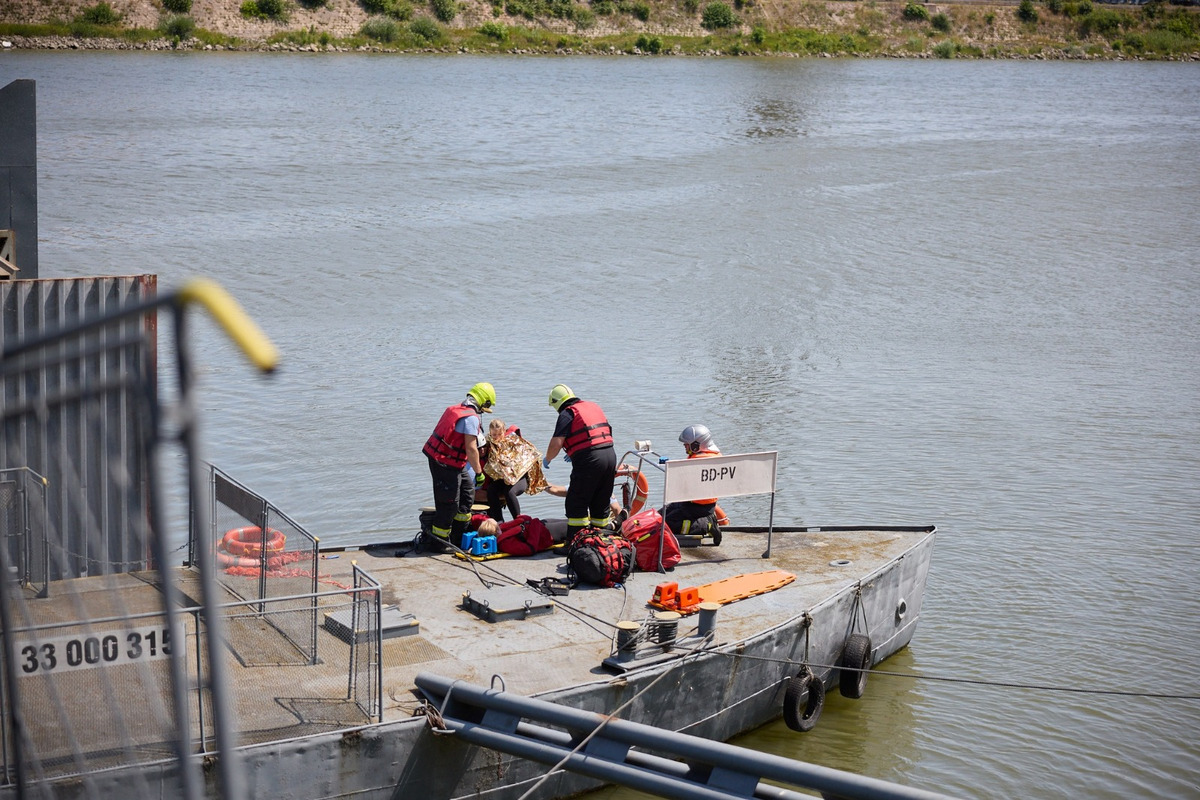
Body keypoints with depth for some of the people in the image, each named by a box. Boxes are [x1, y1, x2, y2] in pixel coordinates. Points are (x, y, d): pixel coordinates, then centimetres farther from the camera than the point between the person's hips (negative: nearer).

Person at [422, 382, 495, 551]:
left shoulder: (456, 409, 10)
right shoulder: (471, 418, -19)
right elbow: (471, 449, -22)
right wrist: (479, 472, -13)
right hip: (446, 465, -10)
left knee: (467, 492, 19)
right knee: (448, 504, -1)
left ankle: (460, 537, 28)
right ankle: (439, 542, 8)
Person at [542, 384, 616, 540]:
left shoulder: (567, 413, -3)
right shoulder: (594, 406, 20)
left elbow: (556, 444, -11)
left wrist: (547, 459, 9)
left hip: (589, 461, -8)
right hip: (610, 454, 8)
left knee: (576, 504, 1)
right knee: (601, 503, 18)